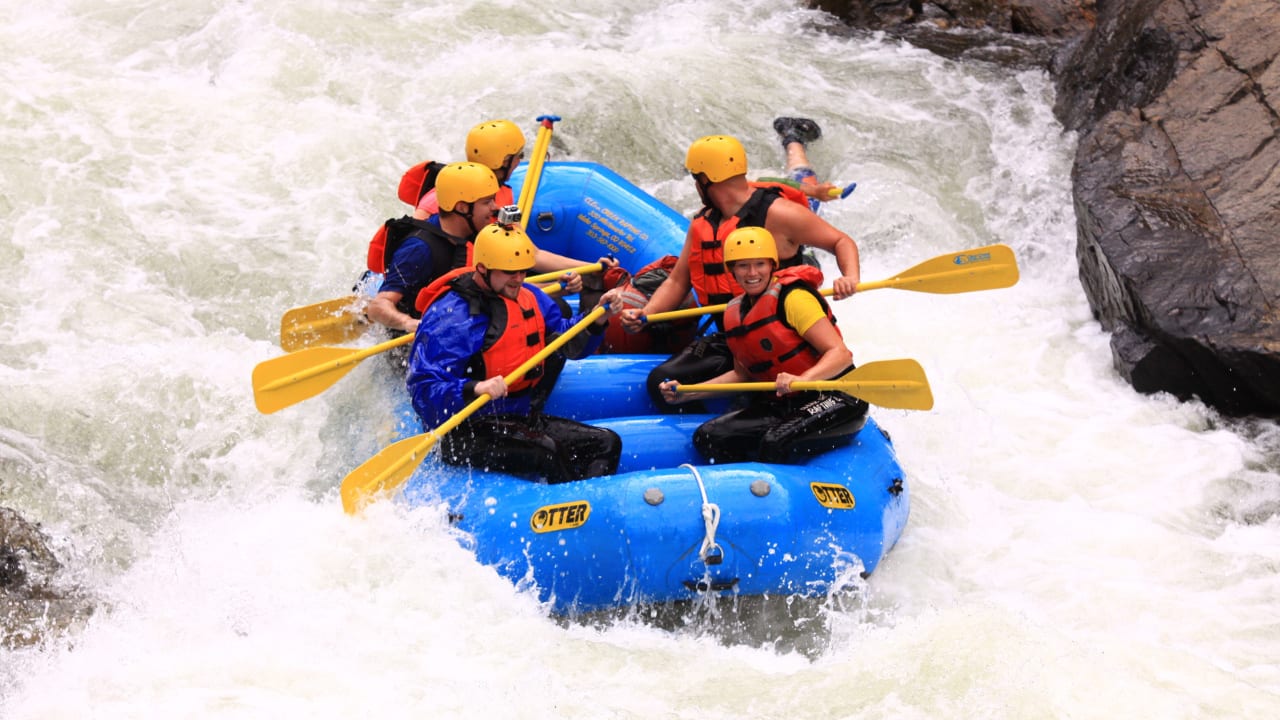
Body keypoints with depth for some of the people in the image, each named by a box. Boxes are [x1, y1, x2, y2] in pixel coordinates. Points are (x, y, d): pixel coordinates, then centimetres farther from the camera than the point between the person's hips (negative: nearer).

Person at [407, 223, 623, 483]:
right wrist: (473, 390, -39)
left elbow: (569, 344, 18)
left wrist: (597, 319, -2)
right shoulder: (450, 315, -14)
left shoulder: (530, 298, 11)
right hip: (466, 433, -8)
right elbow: (423, 388, -22)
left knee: (608, 443, -3)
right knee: (547, 452, -32)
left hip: (521, 420, 9)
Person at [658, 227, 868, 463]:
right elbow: (742, 374, 21)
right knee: (707, 437, -9)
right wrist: (687, 394, 11)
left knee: (775, 443, -34)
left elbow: (841, 354, -20)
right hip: (781, 405, 8)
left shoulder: (794, 298, -12)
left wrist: (802, 380, -38)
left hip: (834, 399, -8)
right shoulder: (734, 312, 11)